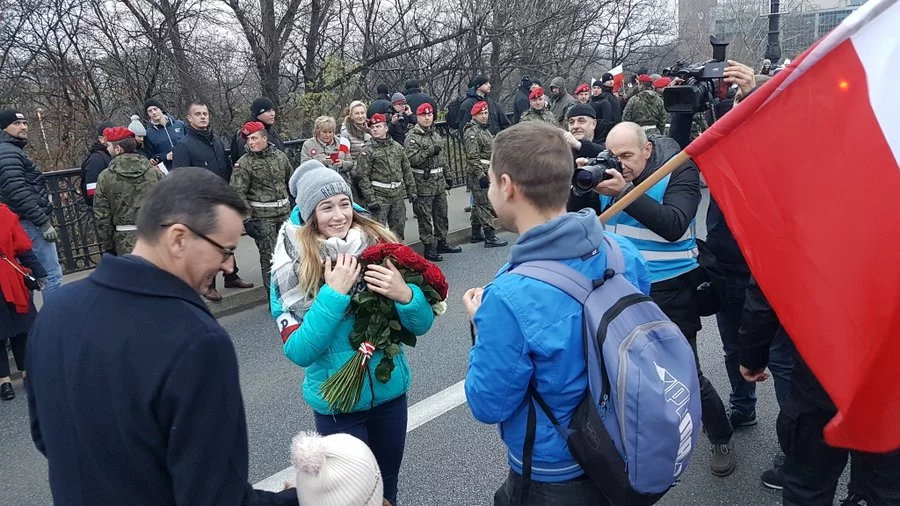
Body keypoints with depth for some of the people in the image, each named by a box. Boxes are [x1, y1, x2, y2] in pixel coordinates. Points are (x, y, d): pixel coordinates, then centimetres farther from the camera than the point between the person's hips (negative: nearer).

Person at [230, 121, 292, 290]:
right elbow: (238, 194, -10)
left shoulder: (280, 156, 5)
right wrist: (247, 220, -16)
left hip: (285, 212, 4)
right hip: (261, 217, -4)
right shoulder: (243, 163, -7)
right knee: (268, 255, -2)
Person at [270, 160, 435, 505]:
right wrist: (334, 293, -26)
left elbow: (422, 324, -4)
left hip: (390, 390, 3)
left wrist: (404, 294, -24)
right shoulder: (293, 266, -12)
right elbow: (298, 351, -18)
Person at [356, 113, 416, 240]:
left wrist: (412, 191, 9)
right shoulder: (368, 151, -4)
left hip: (398, 194, 5)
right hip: (379, 195, -4)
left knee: (399, 228, 13)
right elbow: (363, 177, -8)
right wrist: (370, 199, -15)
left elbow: (407, 171, 14)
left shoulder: (397, 147, 10)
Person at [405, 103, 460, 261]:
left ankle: (441, 243, 27)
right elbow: (411, 159, -19)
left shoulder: (436, 135, 15)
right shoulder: (412, 137, -8)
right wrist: (429, 152, -23)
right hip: (423, 183, -7)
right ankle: (429, 247, 6)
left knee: (441, 214, 15)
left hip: (439, 182, 7)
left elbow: (444, 158, 22)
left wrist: (448, 176, 20)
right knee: (425, 217, -1)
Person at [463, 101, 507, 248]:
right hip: (478, 174, -10)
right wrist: (481, 175, -24)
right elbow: (473, 157, -21)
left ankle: (476, 234, 23)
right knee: (485, 204, -9)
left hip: (486, 173, 10)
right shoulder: (471, 133, -15)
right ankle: (490, 237, -6)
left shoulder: (485, 129, 16)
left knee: (478, 203, 15)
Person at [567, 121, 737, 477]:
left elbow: (673, 226, -27)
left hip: (668, 290, -5)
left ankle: (721, 438, 26)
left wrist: (625, 191, -33)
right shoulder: (610, 170, 1)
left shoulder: (679, 170, -13)